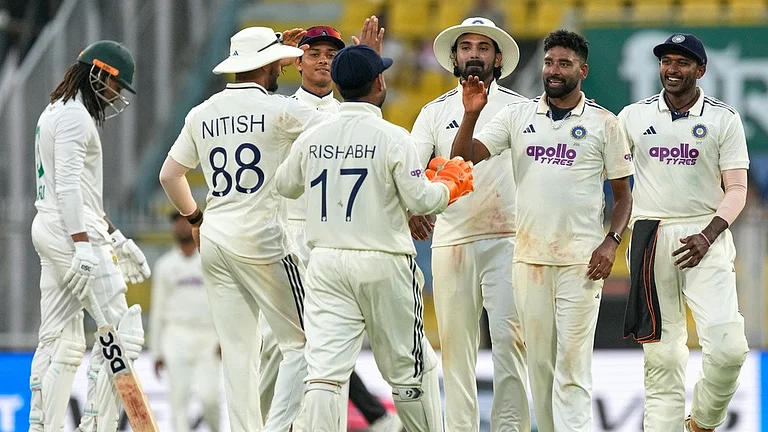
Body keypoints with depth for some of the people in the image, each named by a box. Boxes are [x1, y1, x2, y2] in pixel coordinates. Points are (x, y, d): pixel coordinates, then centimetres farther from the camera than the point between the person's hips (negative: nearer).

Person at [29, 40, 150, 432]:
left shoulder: (55, 113, 21)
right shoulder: (74, 115, -11)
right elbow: (68, 187, -20)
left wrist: (115, 238, 26)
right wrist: (83, 247, -26)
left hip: (51, 228, 10)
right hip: (74, 230, -10)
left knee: (60, 341, 9)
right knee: (121, 330, -10)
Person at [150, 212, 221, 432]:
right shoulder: (165, 265, 13)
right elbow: (158, 308, 16)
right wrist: (157, 351, 12)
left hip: (208, 338, -2)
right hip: (177, 337, 2)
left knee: (209, 395, -14)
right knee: (179, 398, -9)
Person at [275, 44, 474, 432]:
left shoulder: (312, 138, 3)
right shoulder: (391, 138, -10)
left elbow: (285, 186, 20)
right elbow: (420, 200, -11)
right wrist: (450, 185, 9)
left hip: (326, 263, 3)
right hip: (383, 266, -3)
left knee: (325, 367, -5)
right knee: (408, 367, 11)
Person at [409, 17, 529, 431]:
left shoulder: (520, 109, 8)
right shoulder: (436, 112, 12)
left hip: (507, 239, -2)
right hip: (451, 241, 2)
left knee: (510, 336, -10)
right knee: (455, 342, 2)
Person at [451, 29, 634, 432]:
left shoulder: (604, 124, 3)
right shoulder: (517, 115, 8)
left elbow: (623, 193, 6)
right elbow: (465, 157, 2)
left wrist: (612, 241, -9)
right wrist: (471, 113, -15)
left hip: (581, 260, -3)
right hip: (529, 257, 3)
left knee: (572, 359, -8)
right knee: (538, 359, 6)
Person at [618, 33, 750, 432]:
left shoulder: (724, 119, 4)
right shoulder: (634, 116, 9)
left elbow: (737, 189, 0)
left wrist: (707, 236, -15)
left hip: (706, 237, -1)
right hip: (650, 235, 2)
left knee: (727, 347, -15)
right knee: (662, 354, 1)